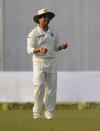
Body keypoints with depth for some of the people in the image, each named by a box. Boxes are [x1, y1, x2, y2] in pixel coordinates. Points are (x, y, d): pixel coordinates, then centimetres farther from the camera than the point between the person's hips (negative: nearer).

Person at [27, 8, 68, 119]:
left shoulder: (53, 33, 13)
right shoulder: (33, 33, -3)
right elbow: (30, 50, -9)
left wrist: (62, 46, -2)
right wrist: (39, 50, -28)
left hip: (51, 62, 5)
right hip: (39, 62, -5)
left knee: (51, 87, 0)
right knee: (39, 86, -17)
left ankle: (49, 112, 5)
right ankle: (37, 111, -5)